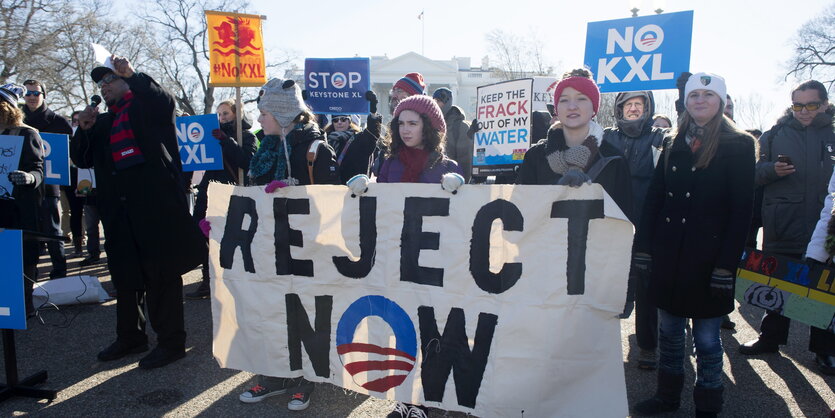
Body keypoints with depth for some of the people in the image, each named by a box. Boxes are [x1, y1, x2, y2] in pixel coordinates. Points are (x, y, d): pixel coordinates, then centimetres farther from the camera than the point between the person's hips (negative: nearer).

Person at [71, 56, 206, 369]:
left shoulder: (148, 106, 7)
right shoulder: (102, 122, 23)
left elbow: (166, 101, -17)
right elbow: (81, 159, 18)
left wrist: (133, 76, -22)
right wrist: (84, 129, 3)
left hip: (156, 203, -6)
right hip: (119, 210, 7)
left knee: (161, 273, -2)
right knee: (124, 275, 13)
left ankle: (171, 342, 6)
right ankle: (130, 337, 27)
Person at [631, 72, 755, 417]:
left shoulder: (738, 145, -3)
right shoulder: (674, 143, 10)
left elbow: (741, 210, -8)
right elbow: (654, 198, 8)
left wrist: (727, 265, -13)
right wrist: (643, 248, 2)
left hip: (707, 256, -4)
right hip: (668, 254, 4)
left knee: (706, 338, 7)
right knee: (669, 332, 14)